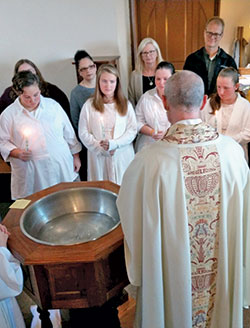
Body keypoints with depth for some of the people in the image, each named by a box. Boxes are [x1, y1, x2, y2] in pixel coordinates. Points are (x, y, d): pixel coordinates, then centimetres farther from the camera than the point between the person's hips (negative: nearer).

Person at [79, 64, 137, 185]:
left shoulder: (125, 104, 5)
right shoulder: (89, 105, 0)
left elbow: (132, 131, 0)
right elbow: (83, 134, -1)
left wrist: (113, 144, -13)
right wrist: (101, 148, -11)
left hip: (122, 157, 1)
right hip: (98, 157, -1)